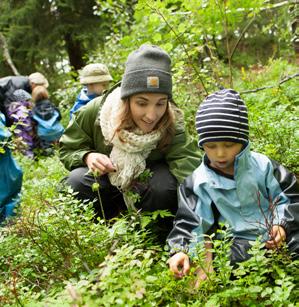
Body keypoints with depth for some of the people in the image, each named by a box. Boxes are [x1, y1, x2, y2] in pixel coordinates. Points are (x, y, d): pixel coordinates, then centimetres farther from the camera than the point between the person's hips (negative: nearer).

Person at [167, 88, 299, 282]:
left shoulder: (261, 165, 1)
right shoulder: (199, 182, 0)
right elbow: (189, 222, -1)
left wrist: (282, 225, -11)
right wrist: (181, 250, -19)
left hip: (276, 234, 2)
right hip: (240, 242, -1)